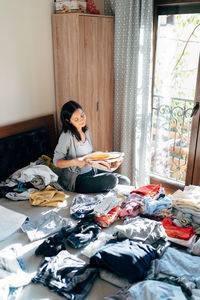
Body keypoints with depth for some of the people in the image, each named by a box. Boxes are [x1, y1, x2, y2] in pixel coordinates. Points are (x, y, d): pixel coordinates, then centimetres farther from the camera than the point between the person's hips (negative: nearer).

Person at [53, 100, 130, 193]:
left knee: (125, 181, -1)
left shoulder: (85, 131, 7)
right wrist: (74, 162, -33)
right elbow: (56, 162, -17)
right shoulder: (67, 135, -17)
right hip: (76, 180, -7)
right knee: (111, 179, -27)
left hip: (91, 171, 8)